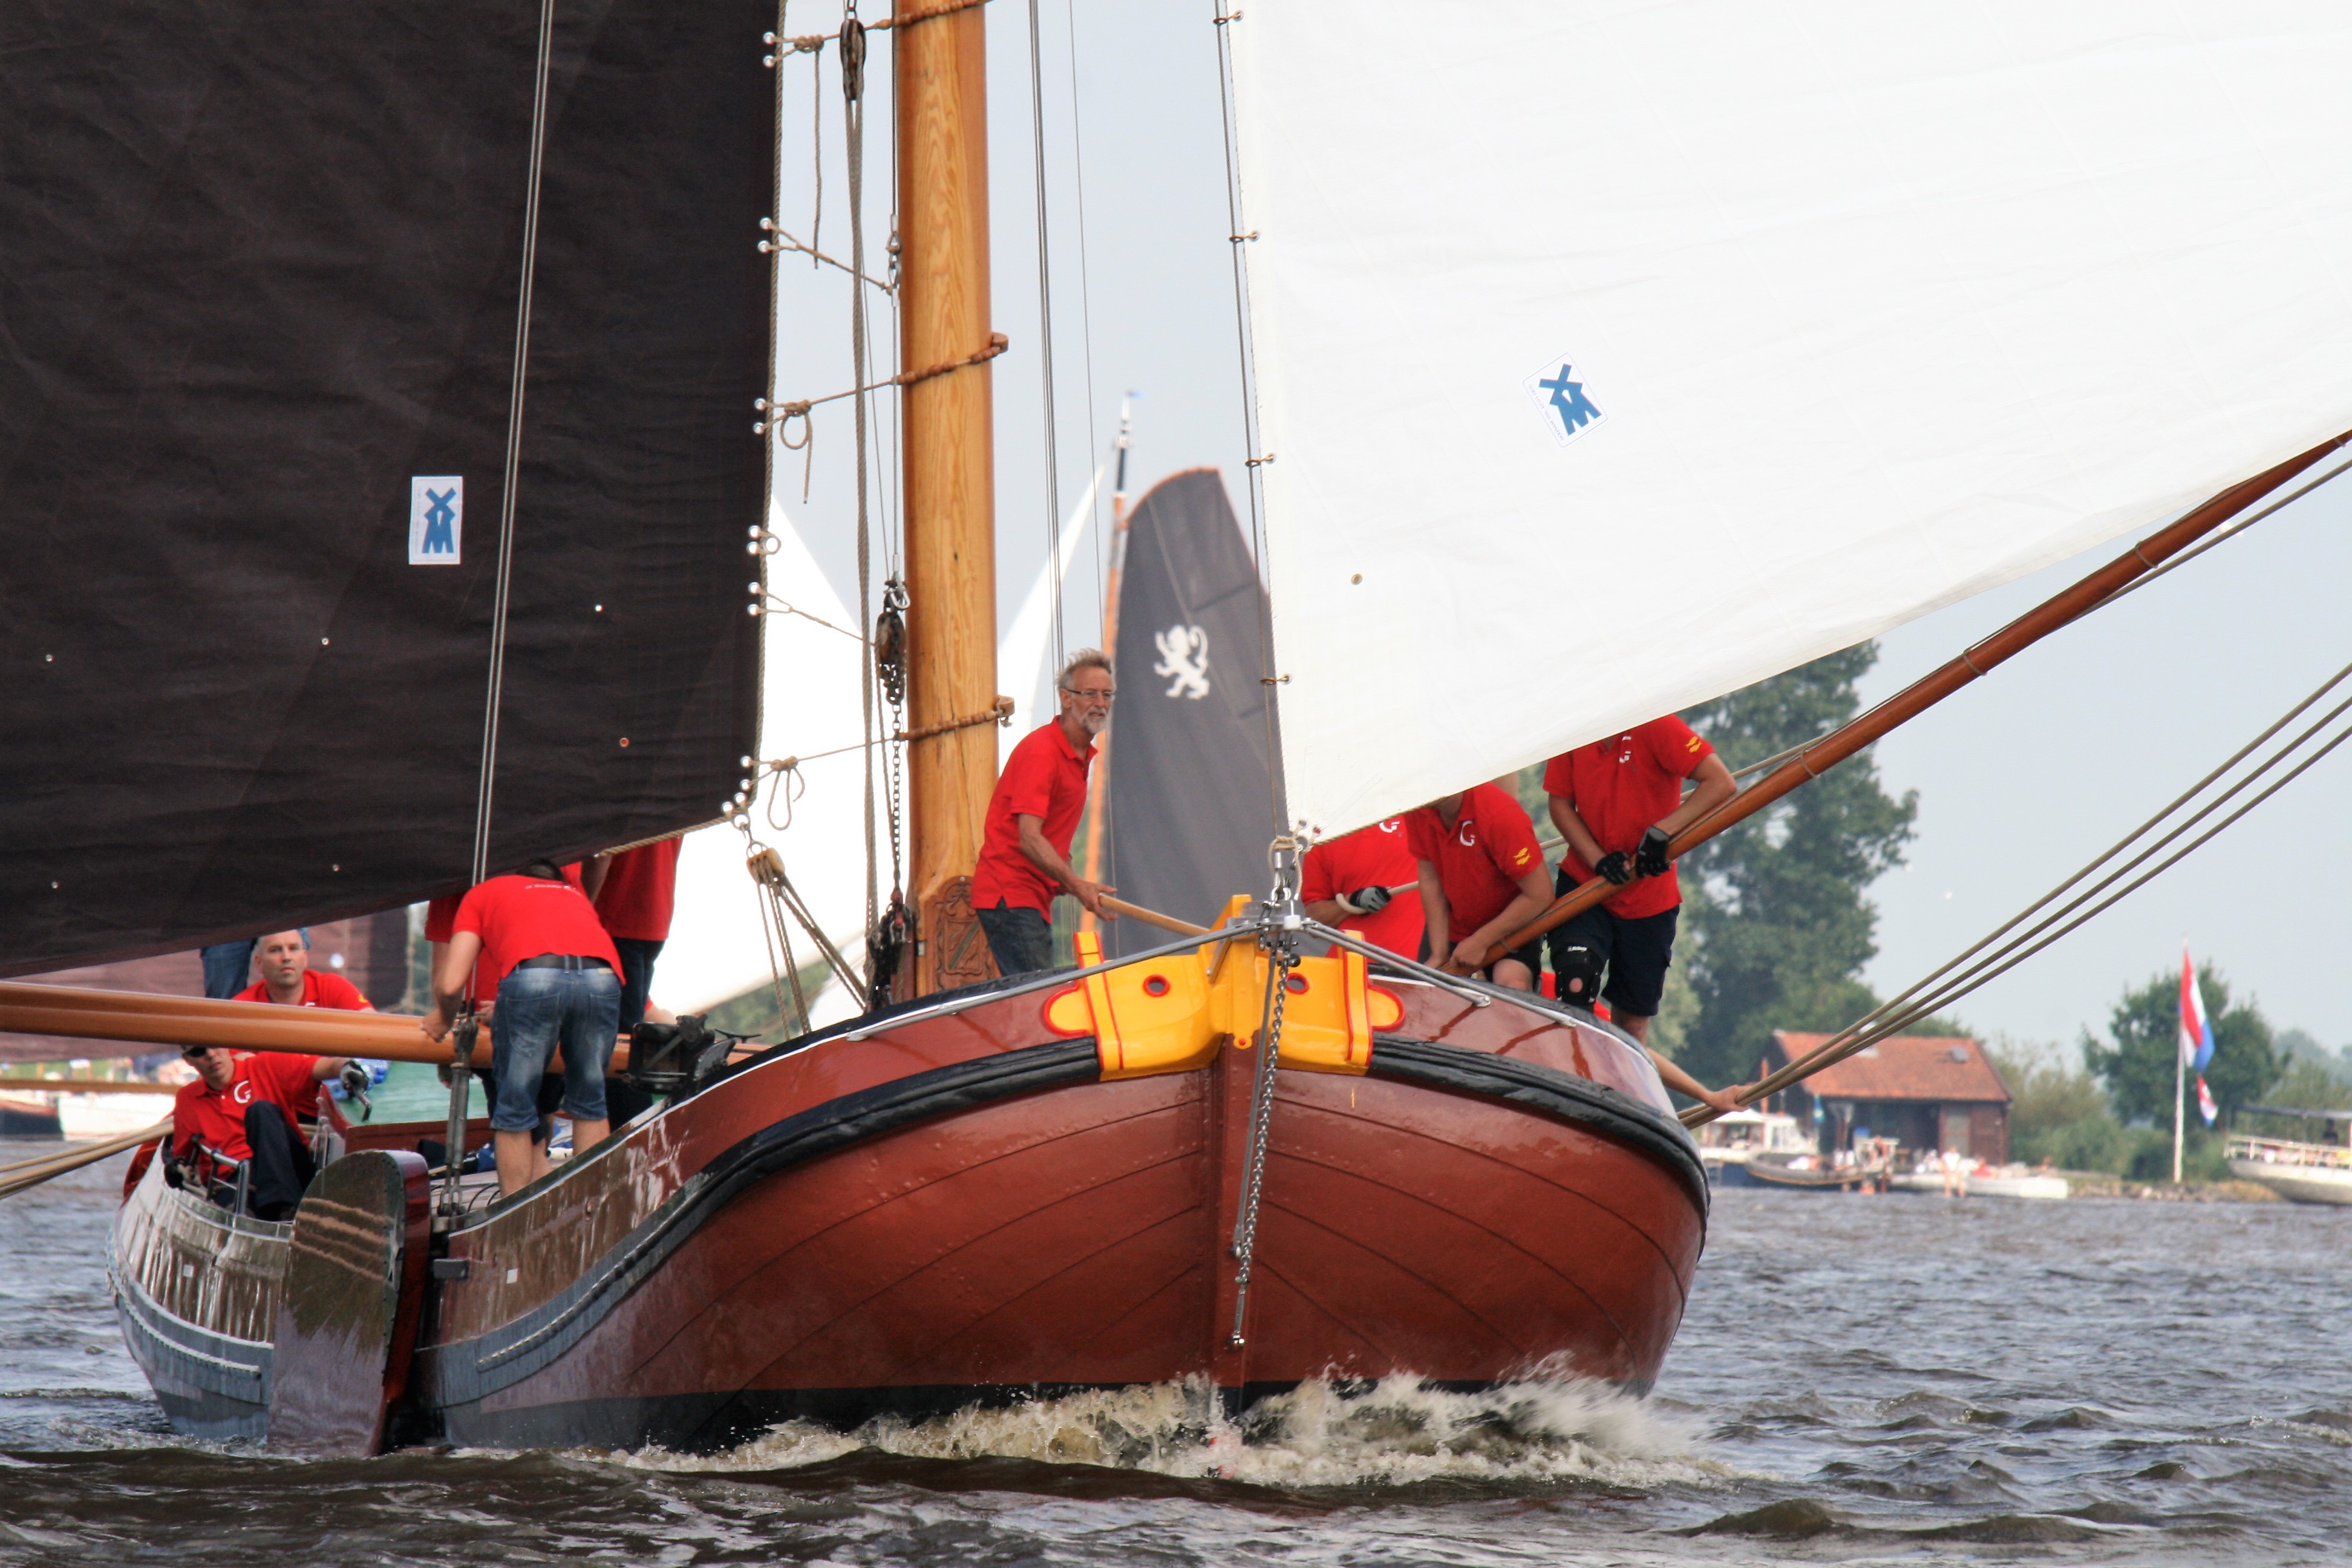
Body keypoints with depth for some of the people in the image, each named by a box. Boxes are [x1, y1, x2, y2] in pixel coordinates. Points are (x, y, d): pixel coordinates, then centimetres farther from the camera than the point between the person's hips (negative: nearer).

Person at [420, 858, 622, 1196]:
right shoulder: (575, 894, 41)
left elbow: (450, 984, 20)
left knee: (514, 1111, 10)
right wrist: (502, 1011, 57)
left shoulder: (483, 894, 31)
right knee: (589, 1106, 20)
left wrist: (443, 1019, 42)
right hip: (603, 975, 3)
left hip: (532, 976, -3)